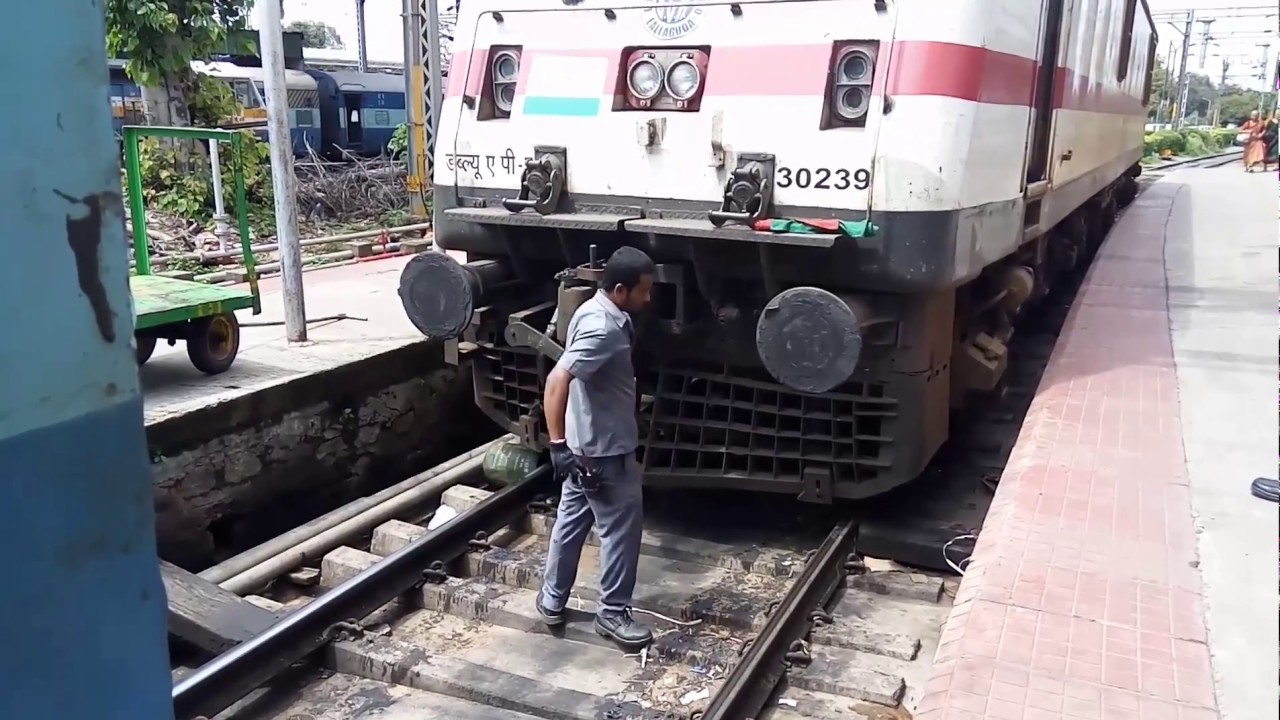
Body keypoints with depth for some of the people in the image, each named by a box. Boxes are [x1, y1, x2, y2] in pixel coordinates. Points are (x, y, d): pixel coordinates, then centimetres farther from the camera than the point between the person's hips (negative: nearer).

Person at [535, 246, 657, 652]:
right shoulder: (602, 328, -25)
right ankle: (613, 613, 17)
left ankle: (552, 601, 31)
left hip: (588, 444, 10)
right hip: (604, 450, -10)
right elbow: (557, 381, -34)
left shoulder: (602, 313, 7)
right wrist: (557, 444, -34)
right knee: (621, 529, 4)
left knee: (571, 521, 18)